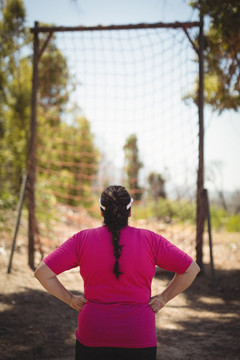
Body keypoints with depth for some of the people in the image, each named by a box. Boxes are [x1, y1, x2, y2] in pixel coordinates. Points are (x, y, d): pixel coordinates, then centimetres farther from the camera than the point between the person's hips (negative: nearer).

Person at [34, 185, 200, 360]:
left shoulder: (82, 240, -3)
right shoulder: (150, 240, -3)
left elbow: (42, 272, -4)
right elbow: (192, 269, 1)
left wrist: (70, 299, 5)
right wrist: (163, 298, 6)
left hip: (93, 338, 1)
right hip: (139, 340, 0)